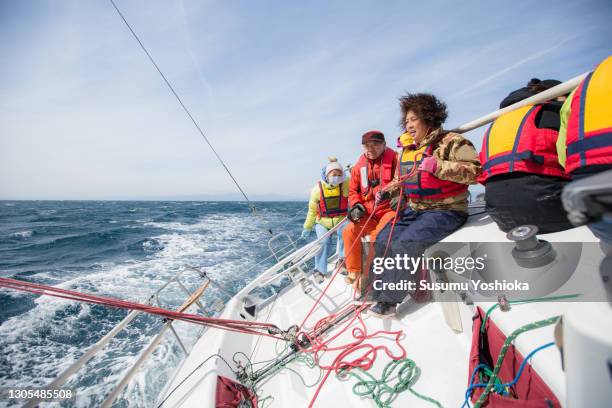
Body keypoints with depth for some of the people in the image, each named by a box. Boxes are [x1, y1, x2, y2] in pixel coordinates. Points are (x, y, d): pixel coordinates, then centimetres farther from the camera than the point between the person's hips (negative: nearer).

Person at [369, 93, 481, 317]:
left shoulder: (451, 141, -9)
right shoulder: (407, 149, 13)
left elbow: (474, 171, -20)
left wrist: (438, 166, -31)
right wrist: (388, 191, 10)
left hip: (445, 210, -7)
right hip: (413, 210, 8)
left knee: (406, 244, -26)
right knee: (382, 241, -5)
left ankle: (389, 301, -12)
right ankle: (378, 293, 8)